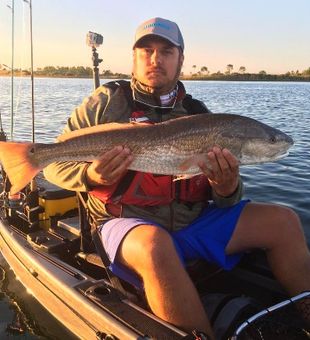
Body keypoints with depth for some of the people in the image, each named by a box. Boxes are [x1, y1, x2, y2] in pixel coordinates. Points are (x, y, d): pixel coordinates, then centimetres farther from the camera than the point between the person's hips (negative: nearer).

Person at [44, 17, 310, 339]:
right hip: (129, 223, -3)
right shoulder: (107, 101, -1)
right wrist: (91, 175, -21)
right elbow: (55, 163, 1)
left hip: (194, 221, 4)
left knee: (283, 221, -5)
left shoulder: (198, 114, 7)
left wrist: (228, 189, -19)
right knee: (155, 245, -38)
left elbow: (222, 200, 6)